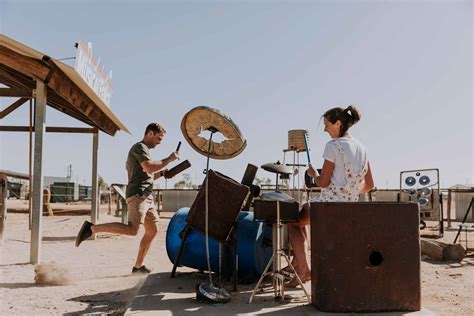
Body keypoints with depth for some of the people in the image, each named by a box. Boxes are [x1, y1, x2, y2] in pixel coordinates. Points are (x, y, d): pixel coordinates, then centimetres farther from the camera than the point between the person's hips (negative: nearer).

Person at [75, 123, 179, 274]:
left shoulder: (143, 150, 28)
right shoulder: (139, 147, -3)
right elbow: (149, 167, -20)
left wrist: (162, 173, 15)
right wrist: (169, 159, -9)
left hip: (146, 197, 10)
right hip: (138, 195, -10)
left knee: (152, 231, 8)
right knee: (132, 230, -24)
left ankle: (138, 266, 14)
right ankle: (91, 228, -16)